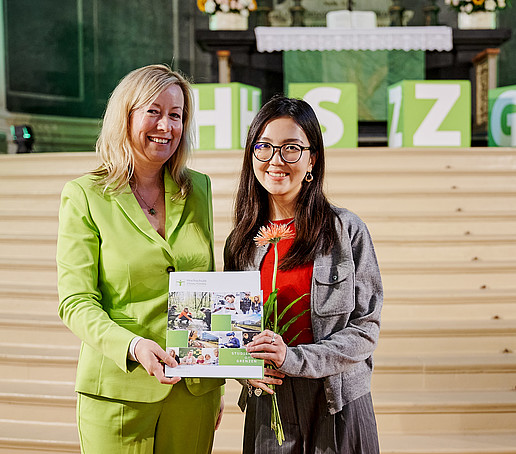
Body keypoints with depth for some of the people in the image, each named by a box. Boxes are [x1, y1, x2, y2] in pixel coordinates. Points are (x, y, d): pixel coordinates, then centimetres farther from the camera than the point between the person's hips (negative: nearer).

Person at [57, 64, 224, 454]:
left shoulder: (199, 190, 7)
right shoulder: (85, 196, -4)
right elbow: (76, 302, -8)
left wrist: (217, 384, 13)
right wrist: (133, 345, -25)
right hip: (117, 391, -3)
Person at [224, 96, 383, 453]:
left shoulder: (347, 230, -7)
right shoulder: (241, 241, 3)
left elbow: (365, 329, -9)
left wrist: (293, 359, -20)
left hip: (337, 410, -2)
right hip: (267, 407, 3)